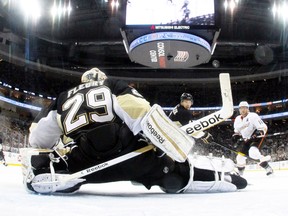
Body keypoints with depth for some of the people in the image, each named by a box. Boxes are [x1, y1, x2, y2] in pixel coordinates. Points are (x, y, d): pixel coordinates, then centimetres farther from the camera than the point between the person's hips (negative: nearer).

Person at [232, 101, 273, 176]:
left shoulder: (253, 116, -16)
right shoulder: (238, 119, 7)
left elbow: (263, 127, -18)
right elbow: (237, 131, 21)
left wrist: (259, 133, -32)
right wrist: (236, 135, 1)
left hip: (256, 138, -7)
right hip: (246, 140, 7)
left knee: (253, 152, -34)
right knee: (240, 157, 5)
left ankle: (268, 168, -29)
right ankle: (240, 173, 27)